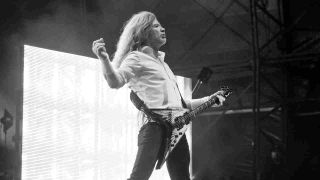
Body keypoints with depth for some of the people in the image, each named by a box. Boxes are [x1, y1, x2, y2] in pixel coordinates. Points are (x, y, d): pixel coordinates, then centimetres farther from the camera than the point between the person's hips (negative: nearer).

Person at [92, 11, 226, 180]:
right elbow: (115, 82, -17)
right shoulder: (136, 58, 3)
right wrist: (104, 59, -36)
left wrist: (208, 100, 30)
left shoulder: (162, 63, 29)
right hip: (155, 124, -8)